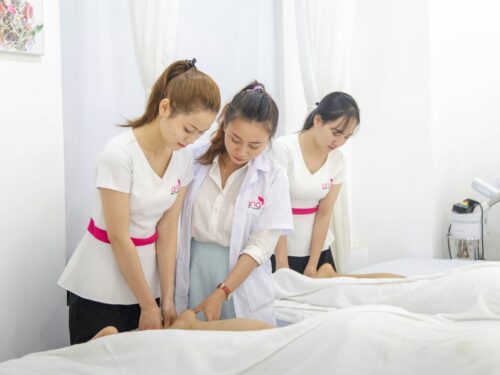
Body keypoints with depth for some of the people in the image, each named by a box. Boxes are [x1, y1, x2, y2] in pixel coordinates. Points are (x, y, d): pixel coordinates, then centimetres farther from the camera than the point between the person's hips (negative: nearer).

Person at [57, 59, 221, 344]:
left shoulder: (184, 158, -4)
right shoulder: (120, 154, -21)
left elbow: (167, 229, -1)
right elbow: (118, 237, -18)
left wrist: (167, 299, -4)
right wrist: (148, 305, -13)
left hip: (144, 275, 5)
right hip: (100, 291, -5)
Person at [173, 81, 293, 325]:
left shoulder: (273, 177, -7)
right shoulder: (194, 161, -3)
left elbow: (260, 246, -9)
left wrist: (221, 294, -16)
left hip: (241, 283, -1)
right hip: (190, 276, 1)